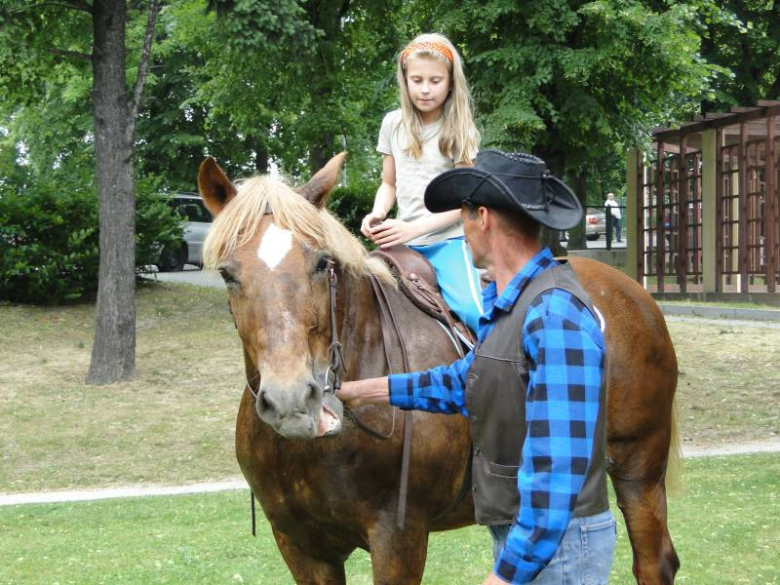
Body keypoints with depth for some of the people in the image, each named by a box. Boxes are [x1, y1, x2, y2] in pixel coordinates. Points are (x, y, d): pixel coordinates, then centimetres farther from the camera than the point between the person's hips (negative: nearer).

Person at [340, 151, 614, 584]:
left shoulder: (555, 314, -24)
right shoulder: (505, 300, 6)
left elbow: (558, 462, -27)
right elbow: (469, 381, 23)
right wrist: (367, 390, 23)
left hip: (554, 543, -9)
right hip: (517, 533, 9)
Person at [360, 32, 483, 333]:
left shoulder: (460, 131, -2)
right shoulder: (393, 124, 7)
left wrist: (412, 229, -18)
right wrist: (378, 213, -7)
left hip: (448, 240, -4)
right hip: (405, 241, 4)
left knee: (470, 307, -27)